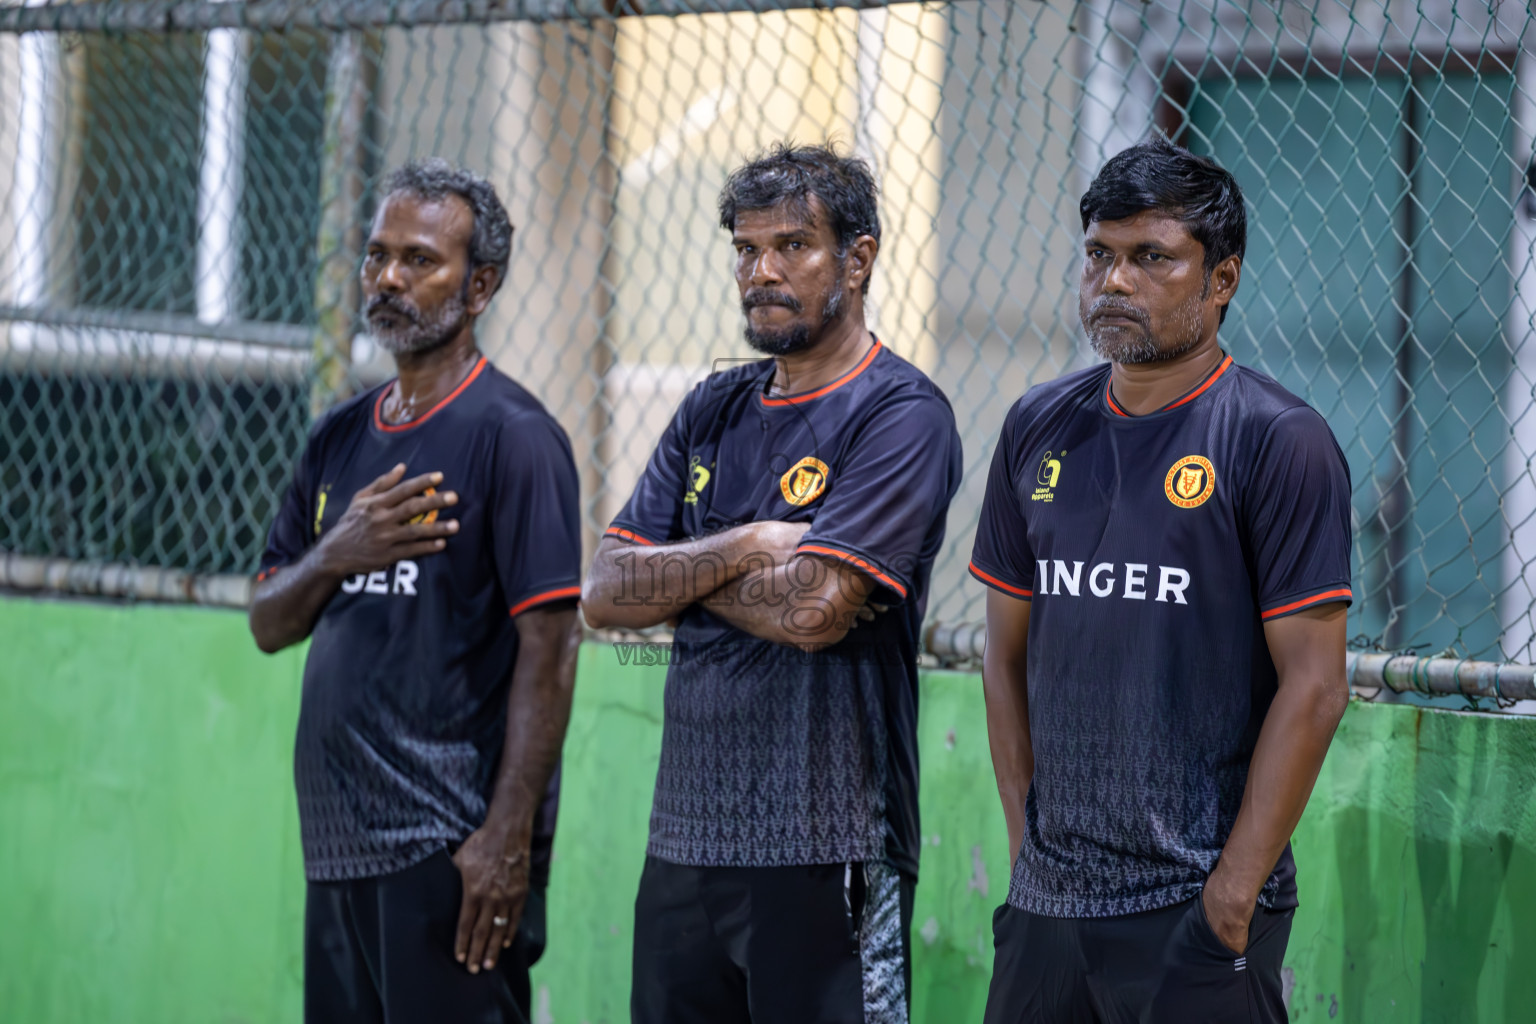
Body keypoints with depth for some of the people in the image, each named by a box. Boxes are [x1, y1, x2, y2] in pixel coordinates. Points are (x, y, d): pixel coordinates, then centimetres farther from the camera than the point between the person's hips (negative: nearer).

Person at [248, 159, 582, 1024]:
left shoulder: (511, 434, -8)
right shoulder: (341, 439, 16)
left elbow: (550, 644, -14)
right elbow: (270, 624, 17)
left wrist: (508, 833, -20)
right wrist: (336, 556, -6)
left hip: (452, 846, -8)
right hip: (338, 846, 8)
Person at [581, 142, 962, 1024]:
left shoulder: (901, 414, -6)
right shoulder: (714, 412, 16)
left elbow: (814, 608, -18)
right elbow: (606, 595, 8)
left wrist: (682, 572, -1)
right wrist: (743, 547, -7)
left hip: (826, 851, -7)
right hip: (686, 841, 7)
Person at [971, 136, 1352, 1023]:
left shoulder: (1279, 441, -6)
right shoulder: (1040, 428, 11)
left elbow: (1314, 688, -10)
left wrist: (1236, 887, -13)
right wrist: (1028, 841, 9)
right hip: (1046, 902, 5)